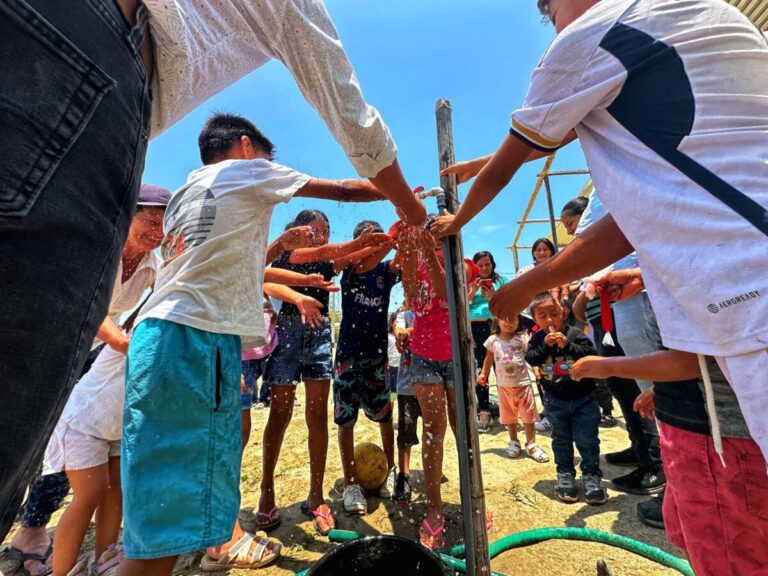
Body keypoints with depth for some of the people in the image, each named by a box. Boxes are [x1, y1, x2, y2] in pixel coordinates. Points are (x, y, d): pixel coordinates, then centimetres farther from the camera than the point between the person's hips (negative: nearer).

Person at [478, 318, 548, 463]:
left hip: (523, 382, -2)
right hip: (504, 385, 3)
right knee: (509, 415, 16)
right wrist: (483, 373, 9)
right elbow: (489, 357, 12)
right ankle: (514, 443, 34)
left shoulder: (523, 337, -8)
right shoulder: (493, 340, 0)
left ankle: (531, 444, 22)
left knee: (528, 414, 7)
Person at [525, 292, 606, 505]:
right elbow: (530, 359, -15)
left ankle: (591, 474, 25)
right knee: (561, 440, 15)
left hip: (583, 398, -2)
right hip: (555, 400, 2)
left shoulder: (575, 335, -12)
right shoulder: (537, 338, -5)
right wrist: (545, 346, -26)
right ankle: (565, 474, 30)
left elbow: (591, 354, -21)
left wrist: (567, 345, -29)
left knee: (587, 439, 5)